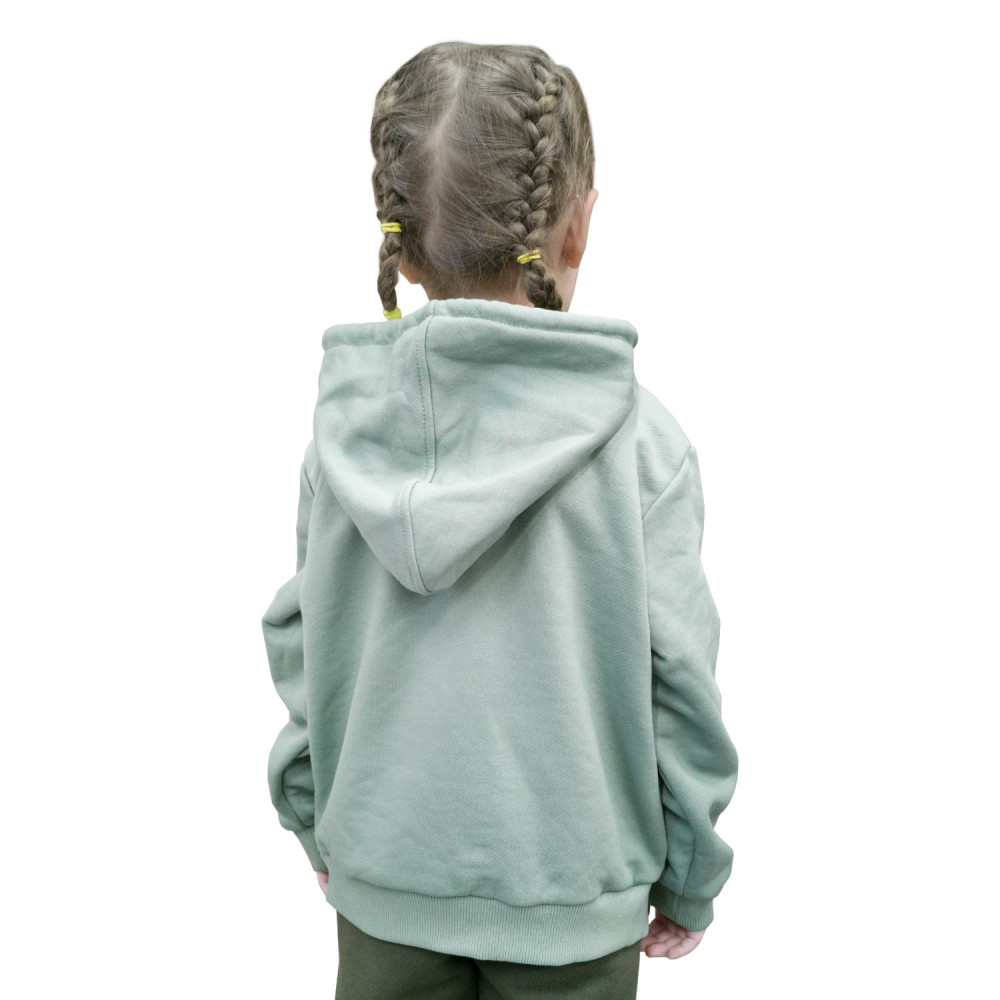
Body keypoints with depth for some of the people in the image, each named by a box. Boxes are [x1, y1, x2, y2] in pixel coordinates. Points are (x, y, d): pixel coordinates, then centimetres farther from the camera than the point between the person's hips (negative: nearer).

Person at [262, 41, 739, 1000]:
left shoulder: (345, 421, -9)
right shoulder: (637, 435, -17)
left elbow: (300, 646, -1)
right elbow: (676, 678, -12)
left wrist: (319, 826, 14)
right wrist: (688, 881, 3)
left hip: (382, 879, 3)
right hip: (570, 893, -2)